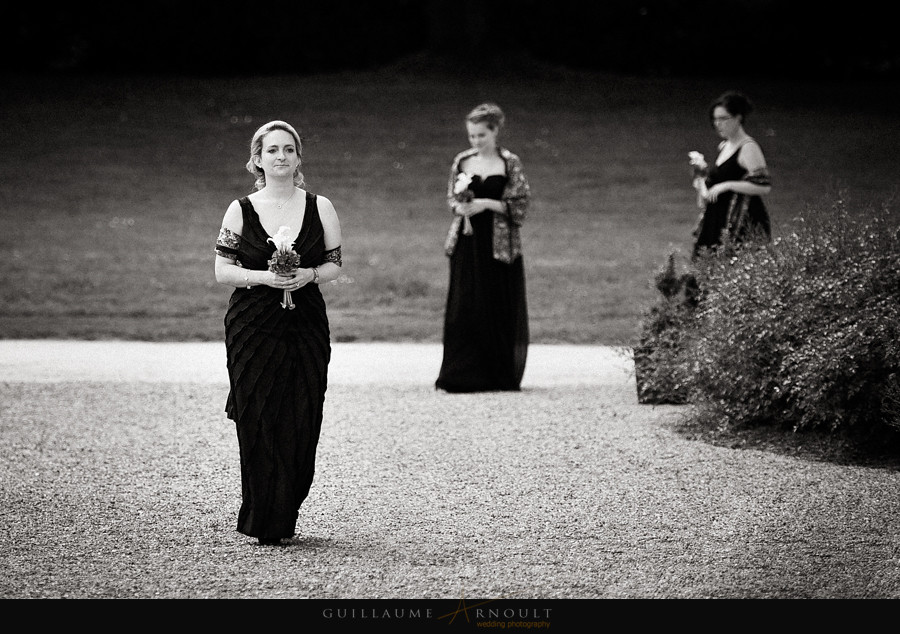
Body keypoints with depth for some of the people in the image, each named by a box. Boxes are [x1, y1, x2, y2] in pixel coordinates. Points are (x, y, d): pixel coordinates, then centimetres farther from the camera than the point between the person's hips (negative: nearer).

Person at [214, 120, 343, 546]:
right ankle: (261, 523, 5)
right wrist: (262, 276, -14)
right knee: (258, 422, -4)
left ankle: (285, 517, 11)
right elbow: (222, 270, 2)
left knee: (301, 423, -3)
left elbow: (335, 264, 10)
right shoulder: (241, 210, 2)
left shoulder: (320, 208, 5)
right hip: (252, 326, -1)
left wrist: (309, 275, -11)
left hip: (306, 323, 1)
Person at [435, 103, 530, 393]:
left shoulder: (510, 163, -2)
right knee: (463, 308, -4)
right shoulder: (462, 161, 8)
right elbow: (451, 196, 16)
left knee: (500, 309, 0)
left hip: (499, 244, -2)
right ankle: (463, 376, -2)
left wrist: (486, 204, -14)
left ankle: (500, 375, 11)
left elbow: (520, 204, -4)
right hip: (467, 241, 2)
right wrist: (461, 207, -6)